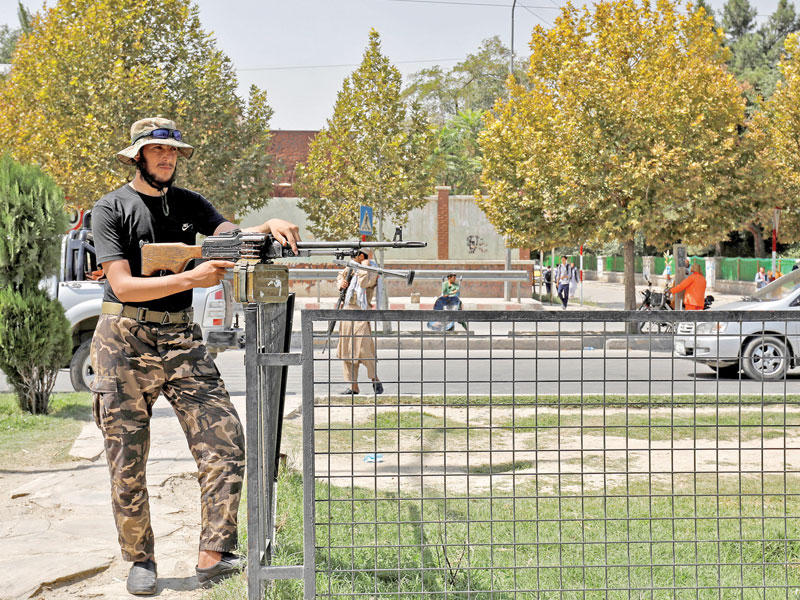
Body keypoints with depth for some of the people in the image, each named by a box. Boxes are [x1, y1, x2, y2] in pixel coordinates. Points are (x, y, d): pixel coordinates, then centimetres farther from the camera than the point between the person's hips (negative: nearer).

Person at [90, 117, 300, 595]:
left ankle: (213, 556, -6)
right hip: (125, 342, -3)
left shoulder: (190, 204, 12)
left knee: (225, 443, -10)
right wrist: (192, 278, -22)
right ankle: (140, 560, 18)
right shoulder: (112, 209, -2)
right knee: (128, 463, 2)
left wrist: (270, 226, -26)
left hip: (181, 340, 4)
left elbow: (232, 235, -4)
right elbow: (124, 285, -13)